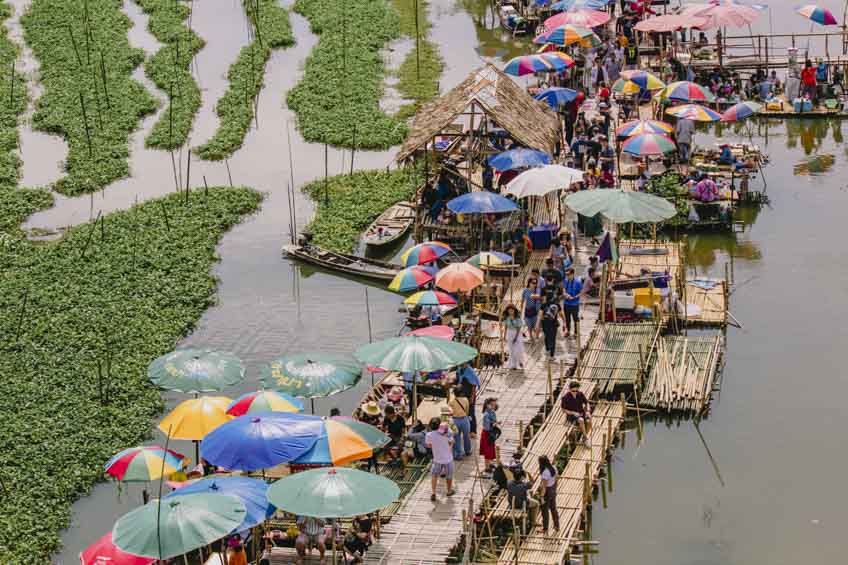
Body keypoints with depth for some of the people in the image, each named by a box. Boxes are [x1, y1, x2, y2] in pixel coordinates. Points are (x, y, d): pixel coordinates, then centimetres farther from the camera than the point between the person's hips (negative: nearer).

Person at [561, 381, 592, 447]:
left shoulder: (581, 394, -3)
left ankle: (586, 437, -12)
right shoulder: (565, 397, -13)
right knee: (581, 420, -34)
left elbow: (586, 403, 12)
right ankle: (586, 438, -25)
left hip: (581, 413, 4)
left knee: (589, 421, -26)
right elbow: (564, 409, -7)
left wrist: (587, 411, -6)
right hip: (571, 415, -4)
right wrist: (574, 413, -18)